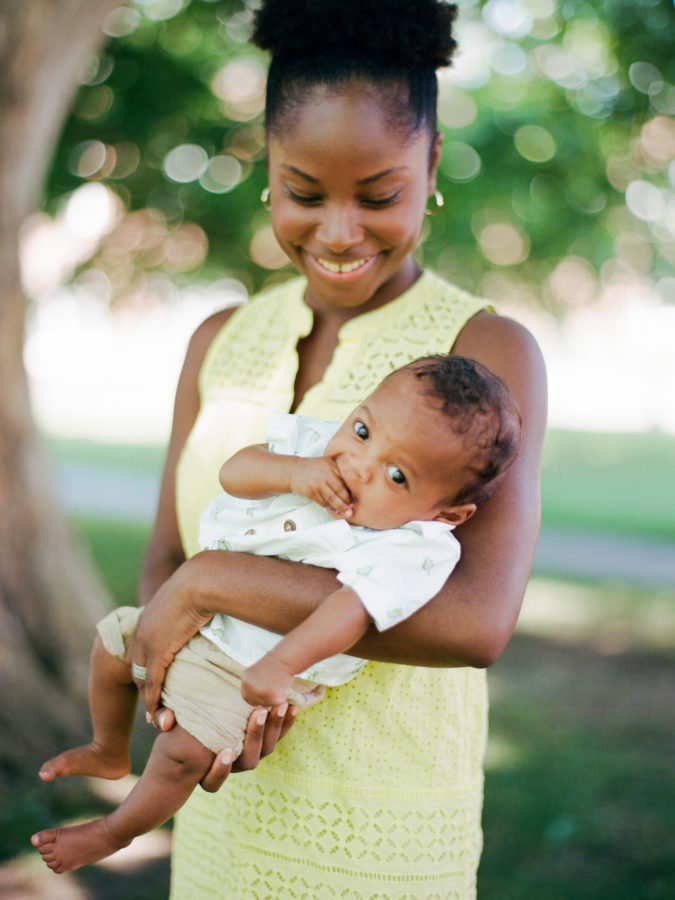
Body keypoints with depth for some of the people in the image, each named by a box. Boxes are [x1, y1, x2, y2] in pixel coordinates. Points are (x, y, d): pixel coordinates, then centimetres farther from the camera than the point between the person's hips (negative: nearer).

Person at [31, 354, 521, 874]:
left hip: (249, 663, -7)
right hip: (200, 612, 7)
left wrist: (281, 666, -51)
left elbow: (357, 606, -42)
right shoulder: (319, 446, -15)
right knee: (115, 643, 18)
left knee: (185, 751, -9)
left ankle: (115, 834, 22)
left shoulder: (409, 549, -32)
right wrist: (292, 472, -34)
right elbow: (234, 473, -15)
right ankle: (109, 753, 46)